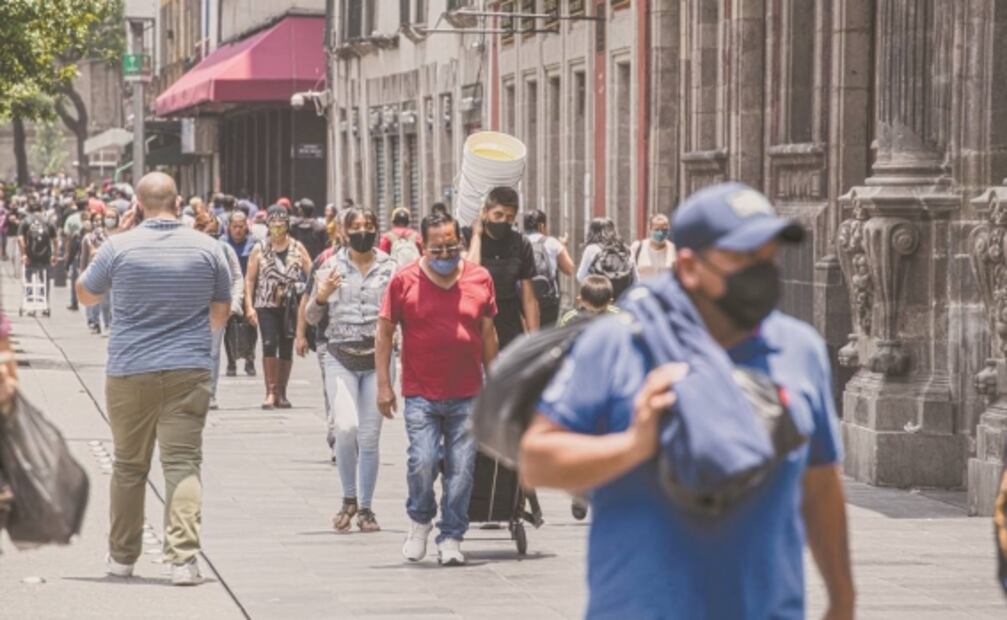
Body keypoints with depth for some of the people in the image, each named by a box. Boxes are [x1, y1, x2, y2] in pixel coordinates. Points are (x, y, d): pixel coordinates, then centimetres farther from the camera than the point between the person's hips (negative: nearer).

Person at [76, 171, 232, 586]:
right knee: (183, 462, -3)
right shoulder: (206, 248, 0)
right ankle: (183, 558, -14)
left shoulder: (118, 247, -5)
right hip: (189, 371, 0)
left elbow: (85, 294, 11)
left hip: (129, 371, 0)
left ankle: (122, 556, 24)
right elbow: (221, 310, 11)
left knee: (129, 465, 13)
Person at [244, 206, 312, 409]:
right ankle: (270, 392, -14)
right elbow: (250, 279, 5)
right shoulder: (260, 249, 6)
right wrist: (249, 306, -4)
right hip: (266, 305, -1)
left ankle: (282, 393, 16)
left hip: (291, 306, 1)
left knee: (287, 348, 6)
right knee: (269, 344, -15)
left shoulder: (298, 248, 6)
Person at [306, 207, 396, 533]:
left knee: (369, 437, 1)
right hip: (340, 358, 0)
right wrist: (321, 296, -11)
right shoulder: (332, 266, 5)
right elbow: (312, 317, 10)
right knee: (346, 427, -16)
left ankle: (365, 507, 13)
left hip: (377, 358, 0)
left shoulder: (390, 268, 4)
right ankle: (349, 498, 5)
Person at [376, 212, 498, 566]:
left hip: (467, 395, 2)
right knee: (423, 461, -13)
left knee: (461, 470, 1)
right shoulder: (405, 281, 0)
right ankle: (420, 519, 14)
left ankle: (451, 538, 12)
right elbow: (385, 332, 4)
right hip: (421, 394, -2)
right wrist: (384, 384, 0)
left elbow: (488, 334, 14)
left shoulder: (479, 279, 6)